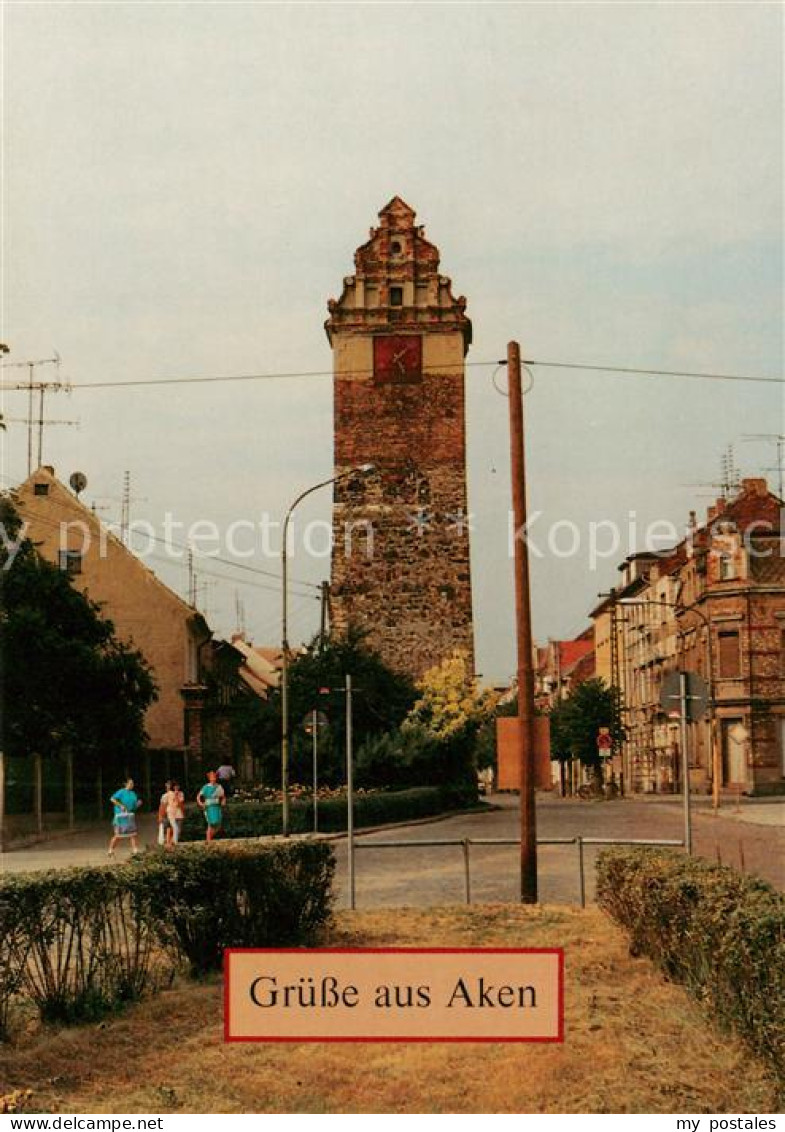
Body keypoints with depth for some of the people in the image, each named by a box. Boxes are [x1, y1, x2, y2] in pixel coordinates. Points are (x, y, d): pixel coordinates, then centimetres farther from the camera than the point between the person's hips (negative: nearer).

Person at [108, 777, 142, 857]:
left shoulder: (133, 794, 13)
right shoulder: (121, 792, -6)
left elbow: (135, 806, 17)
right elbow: (112, 799, -16)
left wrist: (138, 803, -4)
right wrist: (121, 806, -20)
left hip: (130, 816, 6)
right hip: (121, 815, -6)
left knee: (133, 834, -1)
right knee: (118, 835, -2)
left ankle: (135, 851, 0)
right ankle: (111, 851, 11)